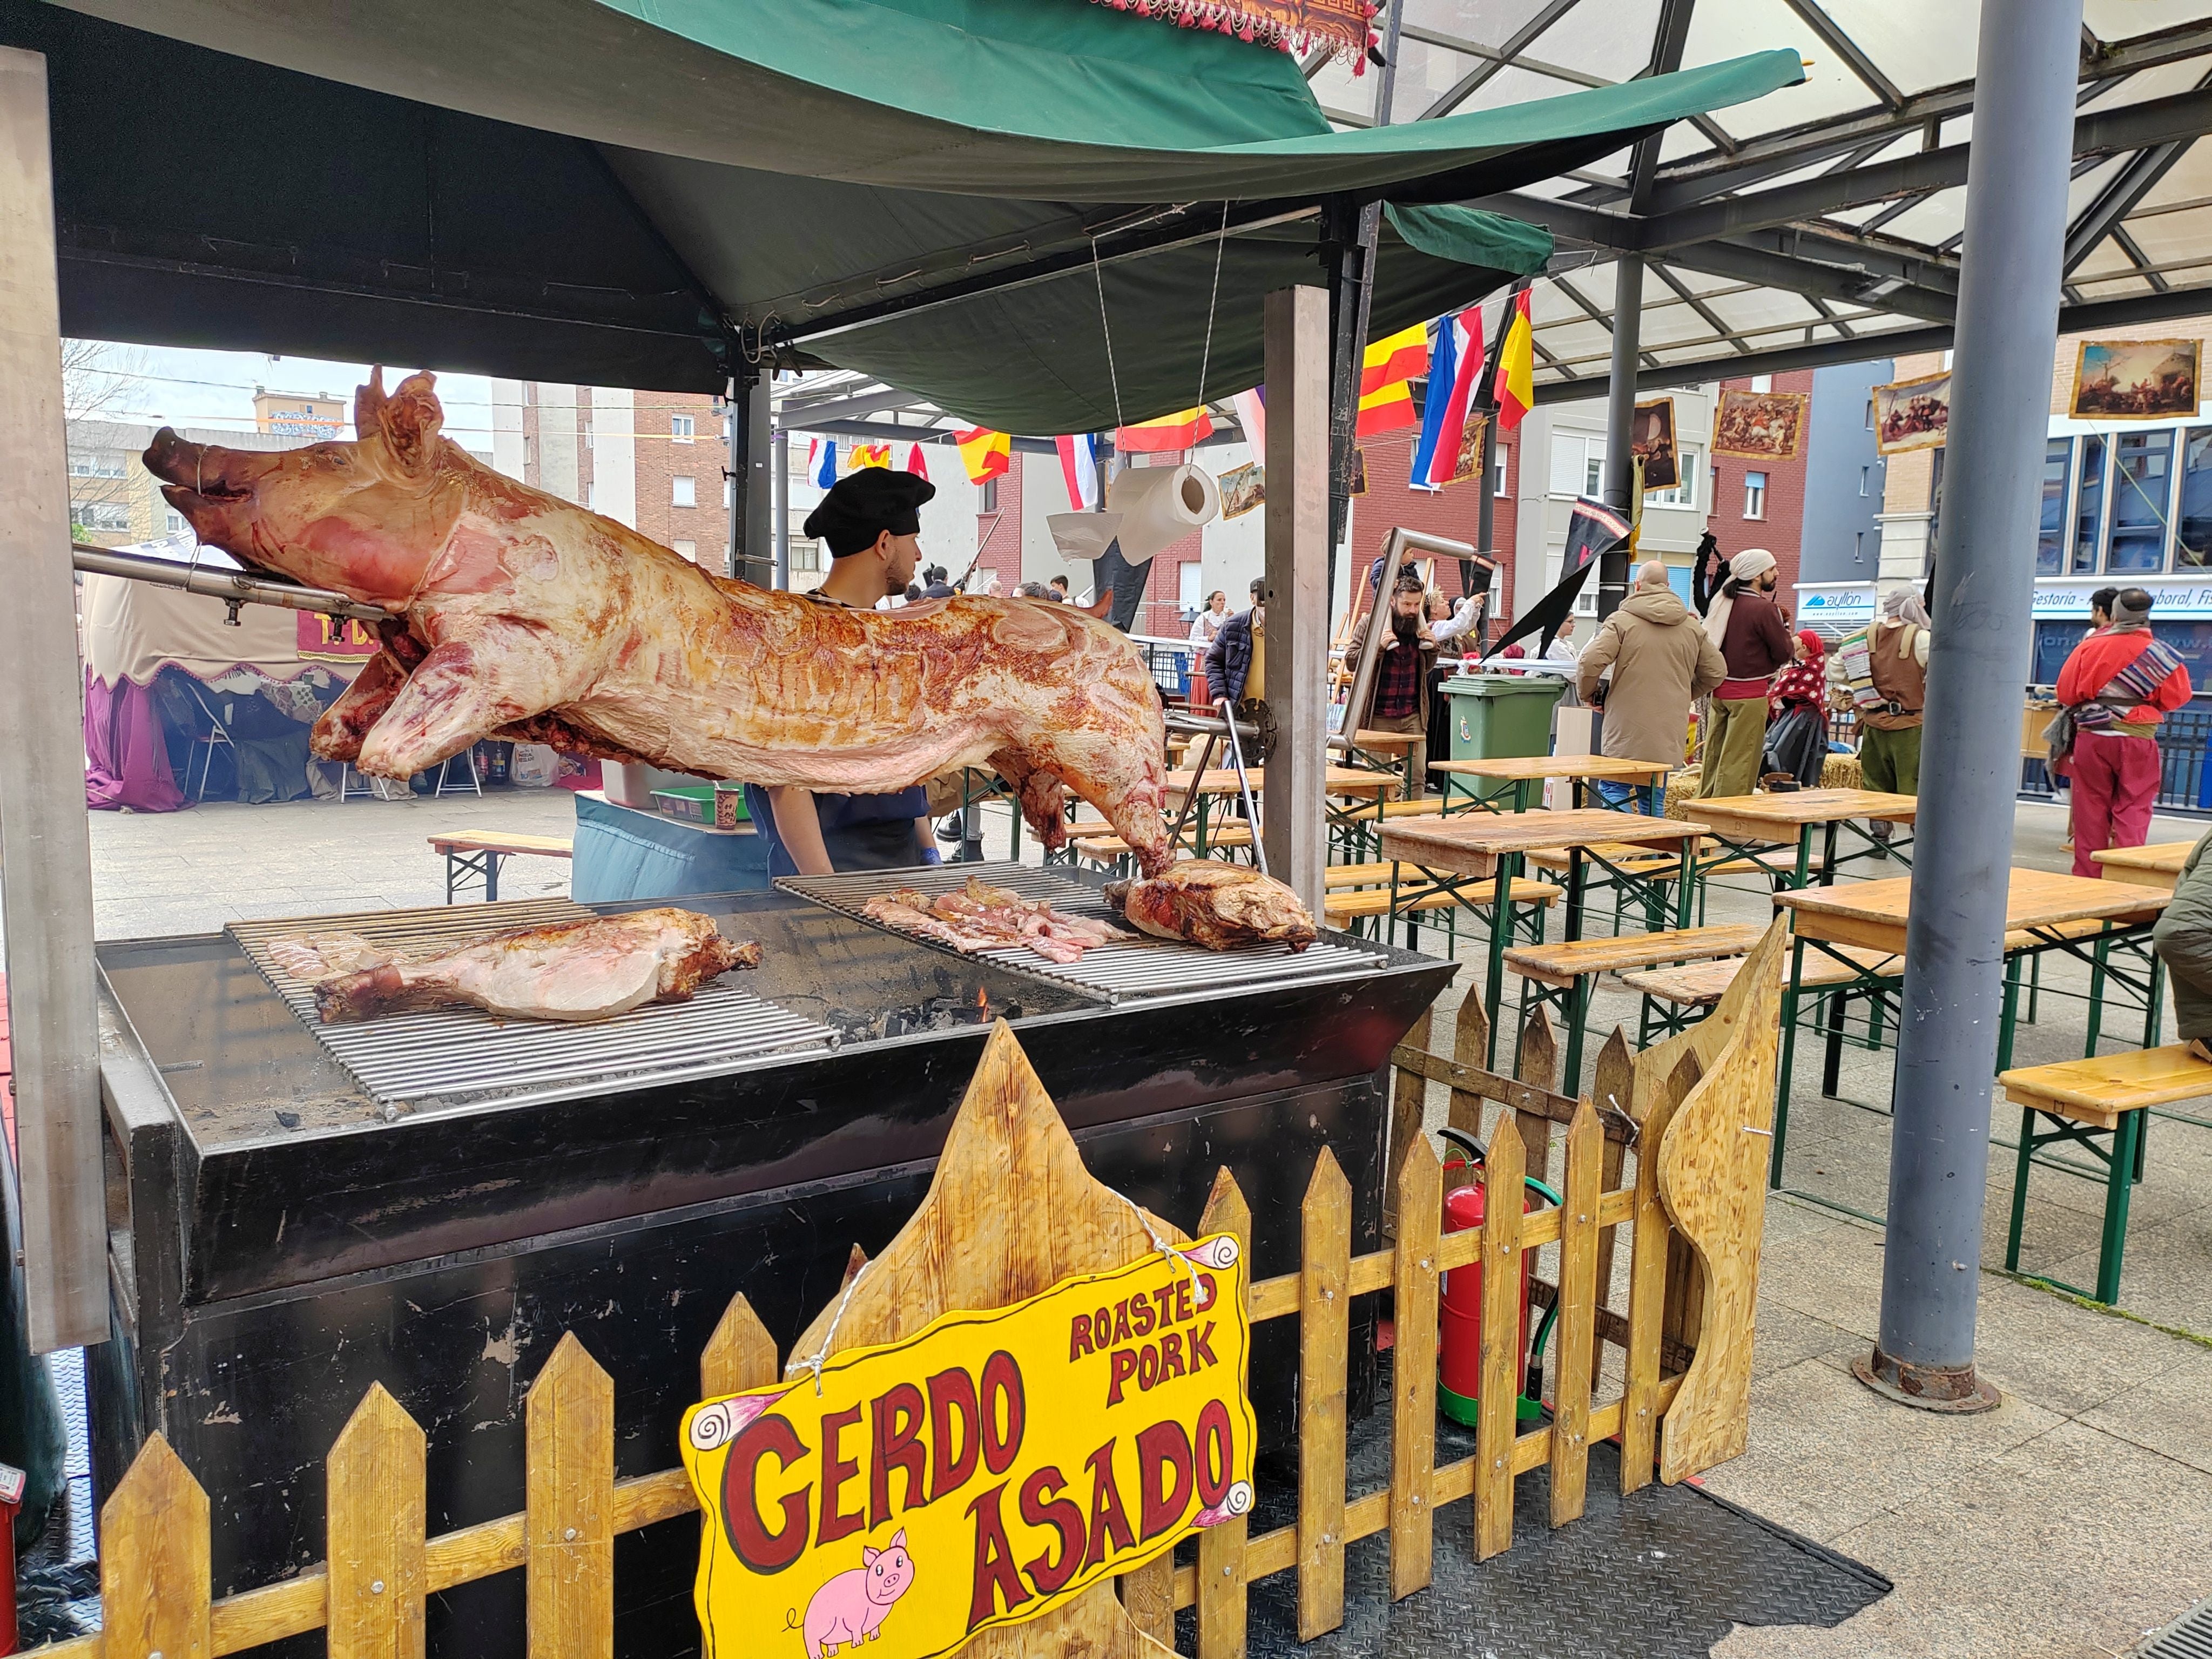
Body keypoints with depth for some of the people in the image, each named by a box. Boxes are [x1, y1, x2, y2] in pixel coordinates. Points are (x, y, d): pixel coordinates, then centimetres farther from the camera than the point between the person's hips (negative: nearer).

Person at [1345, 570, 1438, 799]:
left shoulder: (1420, 625, 10)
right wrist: (1378, 646, -21)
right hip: (1378, 716, -4)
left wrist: (1432, 648, 2)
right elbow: (1351, 661, -7)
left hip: (1413, 716, 4)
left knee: (1417, 774, 1)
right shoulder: (1370, 623, -4)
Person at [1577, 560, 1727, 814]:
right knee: (1653, 799, 12)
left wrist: (1588, 694, 3)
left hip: (1626, 734, -5)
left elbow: (1589, 662, -16)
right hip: (1669, 734, 5)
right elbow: (1716, 672, 15)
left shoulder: (1622, 621, -6)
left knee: (1613, 792, 0)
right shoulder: (1693, 627, 10)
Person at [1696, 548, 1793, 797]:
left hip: (1719, 690, 7)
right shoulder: (1764, 609, -16)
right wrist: (1793, 643, 11)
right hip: (1749, 694, -7)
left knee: (1713, 756, 13)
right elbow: (1784, 653, -11)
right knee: (1739, 763, 0)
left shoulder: (1721, 602, 5)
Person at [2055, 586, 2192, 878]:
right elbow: (2176, 698, 2)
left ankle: (2087, 878, 11)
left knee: (2091, 810, 8)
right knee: (2133, 811, 4)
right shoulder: (2161, 654, -4)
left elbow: (2066, 692, -4)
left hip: (2091, 736, 1)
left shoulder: (2089, 646, -5)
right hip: (2138, 741, 0)